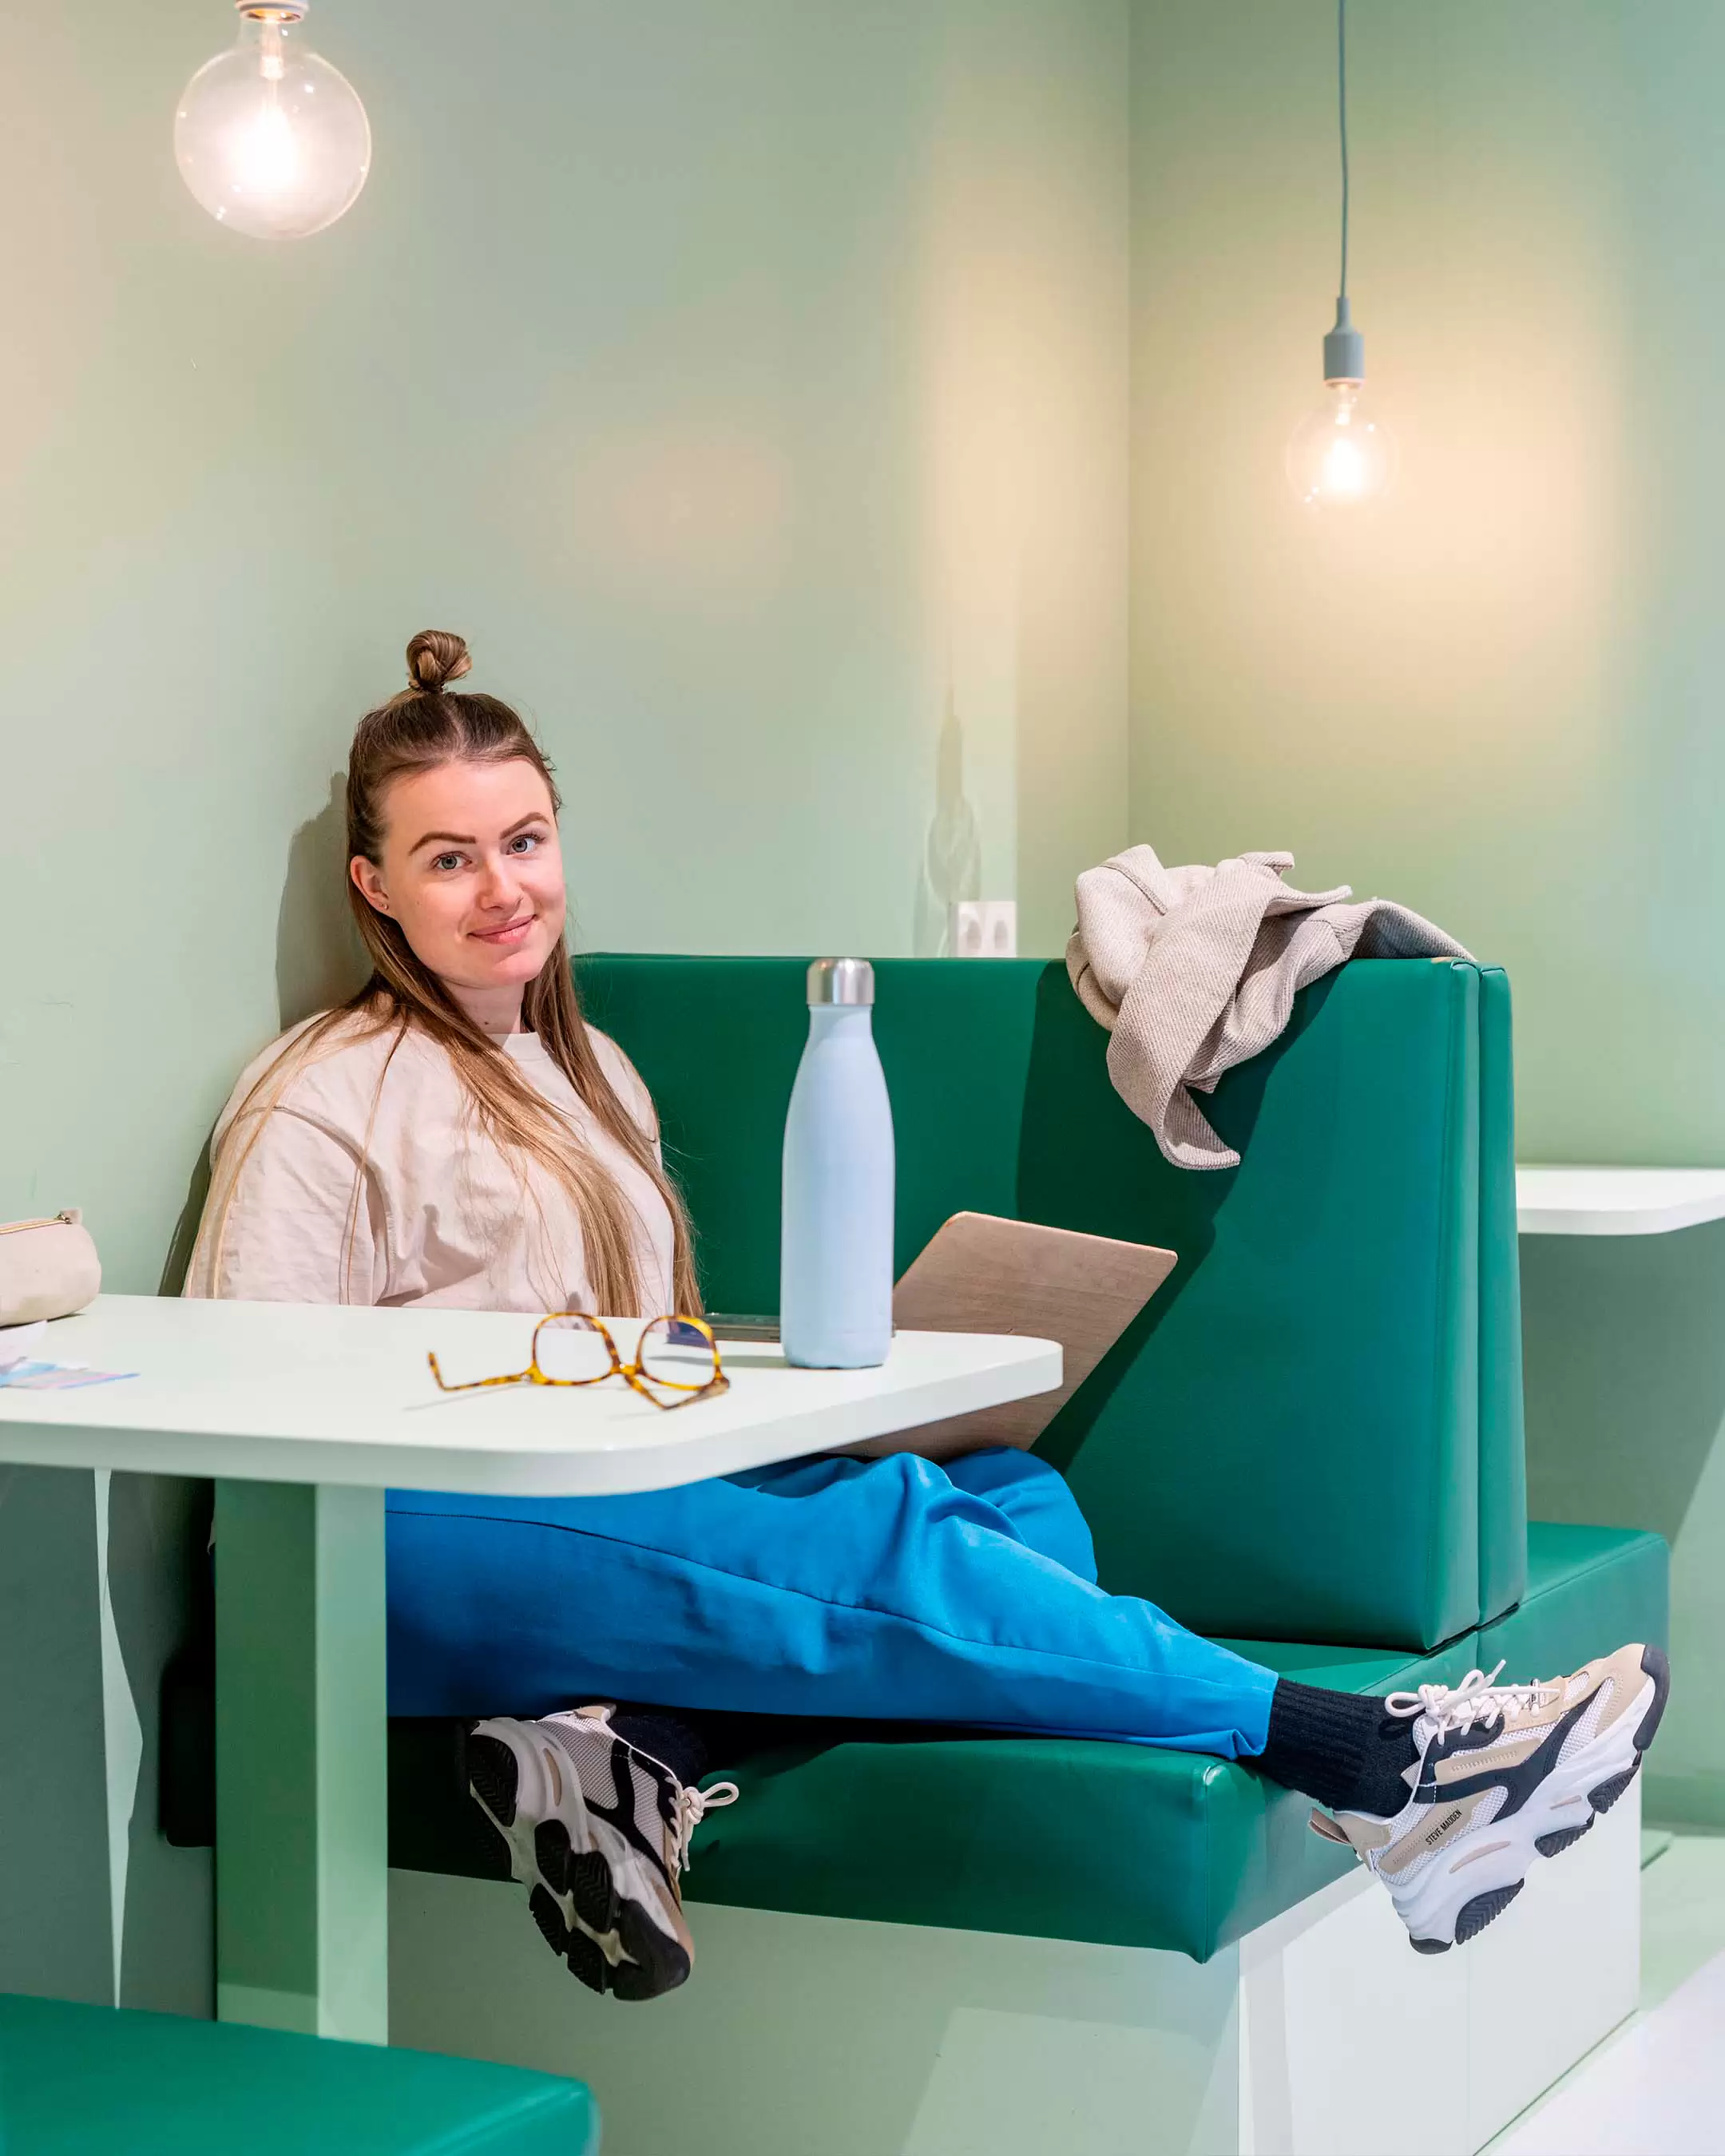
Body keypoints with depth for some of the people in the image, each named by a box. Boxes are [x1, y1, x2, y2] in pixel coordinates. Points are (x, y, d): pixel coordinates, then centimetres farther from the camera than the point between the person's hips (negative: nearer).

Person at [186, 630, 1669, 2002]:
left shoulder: (592, 1072, 26)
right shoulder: (323, 1101, 2)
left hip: (629, 1507, 8)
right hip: (431, 1546, -8)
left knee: (1017, 1495, -16)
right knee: (886, 1532, -29)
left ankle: (643, 1747, -36)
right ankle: (1366, 1759, -28)